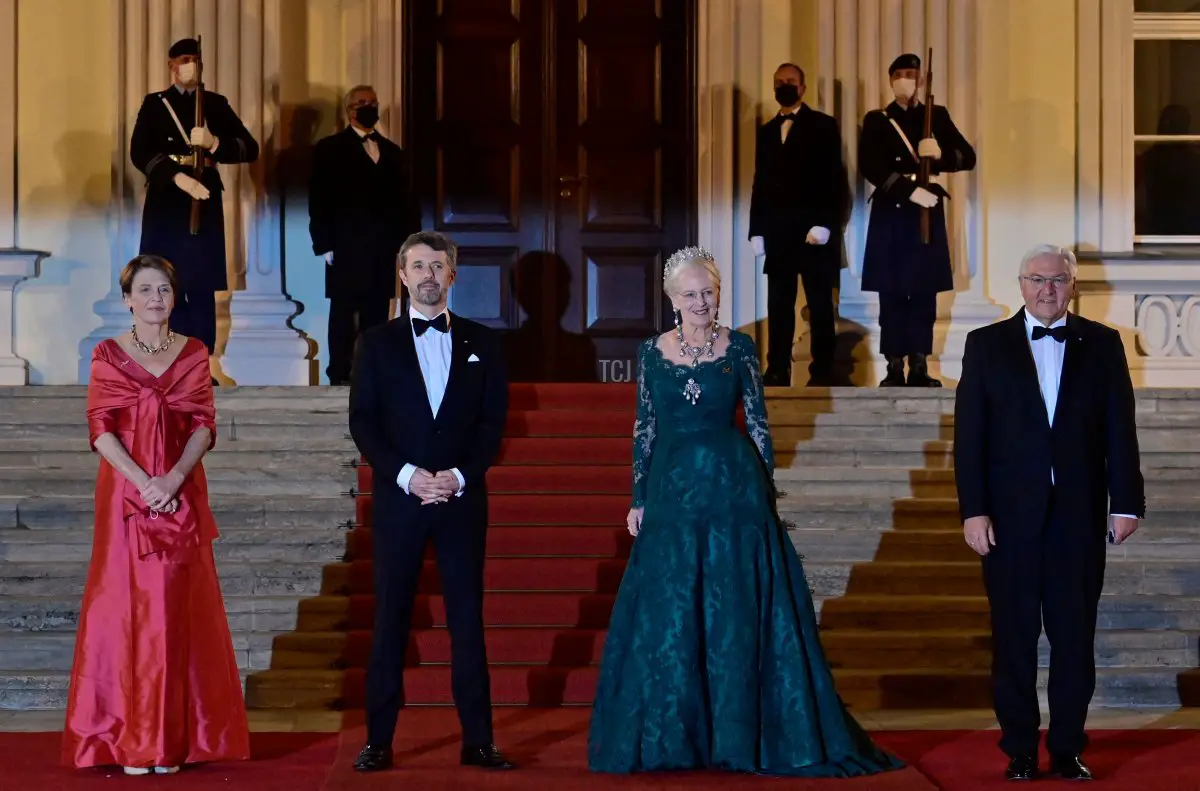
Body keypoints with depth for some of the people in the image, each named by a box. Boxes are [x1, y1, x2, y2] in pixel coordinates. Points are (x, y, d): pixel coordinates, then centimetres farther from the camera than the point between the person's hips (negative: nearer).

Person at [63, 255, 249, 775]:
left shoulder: (194, 354, 8)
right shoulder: (108, 355, 4)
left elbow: (204, 425, 1)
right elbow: (100, 429, -4)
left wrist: (175, 477, -15)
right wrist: (143, 482, -16)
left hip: (181, 494, 1)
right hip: (124, 495, -1)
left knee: (178, 608, 1)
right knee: (126, 605, -3)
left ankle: (173, 737, 6)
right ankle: (129, 741, 1)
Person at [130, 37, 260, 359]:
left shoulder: (216, 104, 10)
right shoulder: (154, 103, 6)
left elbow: (250, 148, 2)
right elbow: (139, 153, -5)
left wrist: (214, 143, -16)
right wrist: (178, 177, -18)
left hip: (205, 203, 1)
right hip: (166, 203, -1)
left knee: (202, 287, -1)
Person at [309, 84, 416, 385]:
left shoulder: (392, 152, 17)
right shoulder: (330, 149, 3)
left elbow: (403, 202, 15)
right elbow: (319, 200, -3)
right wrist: (324, 245, -10)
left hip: (383, 249, 4)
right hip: (346, 248, -4)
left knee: (377, 316, 4)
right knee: (343, 314, -1)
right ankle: (340, 377, 1)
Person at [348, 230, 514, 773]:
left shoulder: (481, 342, 10)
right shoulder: (377, 343, 7)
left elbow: (494, 420, 5)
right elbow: (362, 422, 1)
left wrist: (461, 475, -9)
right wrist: (407, 475, -12)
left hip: (462, 499, 1)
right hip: (397, 499, -1)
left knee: (467, 620, 1)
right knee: (390, 621, 1)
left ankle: (477, 740, 5)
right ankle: (378, 740, 5)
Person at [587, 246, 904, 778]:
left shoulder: (739, 349, 1)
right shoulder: (652, 352, 6)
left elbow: (759, 424, 3)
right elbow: (644, 429, 9)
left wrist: (766, 489, -1)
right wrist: (638, 499, 5)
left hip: (733, 490, -2)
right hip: (672, 490, 2)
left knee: (737, 617, 1)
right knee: (665, 619, 3)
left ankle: (739, 735, 10)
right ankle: (671, 736, 13)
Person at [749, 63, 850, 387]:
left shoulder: (823, 125, 1)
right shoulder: (767, 131, 17)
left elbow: (834, 179, -6)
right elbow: (760, 182, 15)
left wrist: (825, 224, -16)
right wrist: (756, 230, 7)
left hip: (813, 228, -4)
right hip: (777, 231, 4)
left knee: (820, 303, 0)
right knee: (779, 304, 3)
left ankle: (822, 372, 2)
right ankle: (777, 371, 5)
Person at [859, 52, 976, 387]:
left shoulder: (937, 116, 10)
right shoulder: (876, 120, 5)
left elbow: (968, 157, 5)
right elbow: (869, 167, -8)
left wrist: (941, 154, -17)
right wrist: (910, 190, -18)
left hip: (928, 215, 1)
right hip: (890, 214, -1)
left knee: (925, 292, 1)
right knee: (891, 293, -2)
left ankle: (920, 368, 6)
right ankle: (894, 368, 2)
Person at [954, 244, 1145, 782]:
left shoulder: (1102, 345, 7)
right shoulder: (987, 345, 5)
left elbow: (1119, 429, 5)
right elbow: (968, 434, 1)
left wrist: (1126, 502, -1)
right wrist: (973, 510, -7)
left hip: (1079, 515, 1)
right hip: (1010, 514, 0)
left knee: (1075, 636, 4)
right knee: (1013, 637, 3)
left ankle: (1068, 750, 13)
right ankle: (1020, 751, 12)